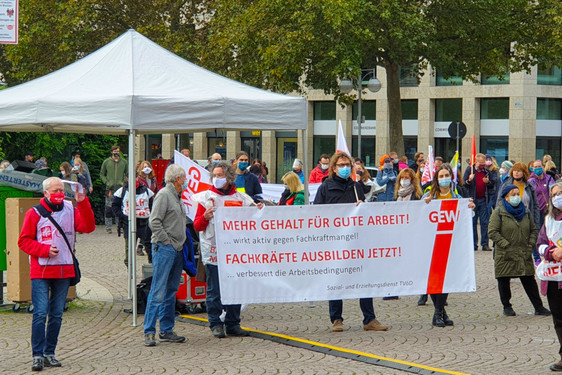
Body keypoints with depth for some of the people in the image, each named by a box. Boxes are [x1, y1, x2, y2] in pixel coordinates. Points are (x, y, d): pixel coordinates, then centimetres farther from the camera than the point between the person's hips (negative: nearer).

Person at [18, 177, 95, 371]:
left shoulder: (71, 211, 8)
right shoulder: (35, 214, -1)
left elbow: (88, 227, -8)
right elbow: (24, 241, -2)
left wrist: (83, 203, -18)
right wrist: (46, 249, -14)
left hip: (64, 271, 4)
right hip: (41, 272, -4)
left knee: (57, 315, 8)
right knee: (40, 314, -9)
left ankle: (49, 353, 15)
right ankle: (38, 355, -7)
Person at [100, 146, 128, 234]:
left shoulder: (124, 162, 10)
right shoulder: (106, 162, 7)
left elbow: (128, 174, 18)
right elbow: (102, 174, 13)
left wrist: (123, 182, 2)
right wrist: (106, 182, -1)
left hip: (120, 188, 1)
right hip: (110, 189, -1)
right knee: (109, 208, -4)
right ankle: (108, 226, 2)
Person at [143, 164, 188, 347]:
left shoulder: (177, 197, 18)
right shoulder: (164, 194, -10)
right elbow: (154, 222, -16)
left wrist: (180, 242, 13)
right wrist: (166, 241, -15)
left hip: (177, 249, 9)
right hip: (163, 249, -9)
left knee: (171, 291, 11)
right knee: (158, 291, -10)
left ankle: (166, 330, 16)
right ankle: (149, 332, -9)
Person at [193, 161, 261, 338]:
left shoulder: (241, 198, 10)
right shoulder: (206, 197, 5)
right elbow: (197, 226, 2)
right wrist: (205, 217, -18)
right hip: (213, 249, -2)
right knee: (214, 290, -2)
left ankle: (233, 324, 13)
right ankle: (216, 324, 5)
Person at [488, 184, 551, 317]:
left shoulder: (525, 212, 10)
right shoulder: (499, 212, -6)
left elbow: (533, 229, 19)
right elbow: (492, 232, -11)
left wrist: (531, 243, 3)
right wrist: (505, 245, -15)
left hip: (524, 254, 3)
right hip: (505, 255, -3)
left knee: (529, 281, 3)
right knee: (504, 281, 5)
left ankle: (538, 307, 6)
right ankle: (507, 307, 19)